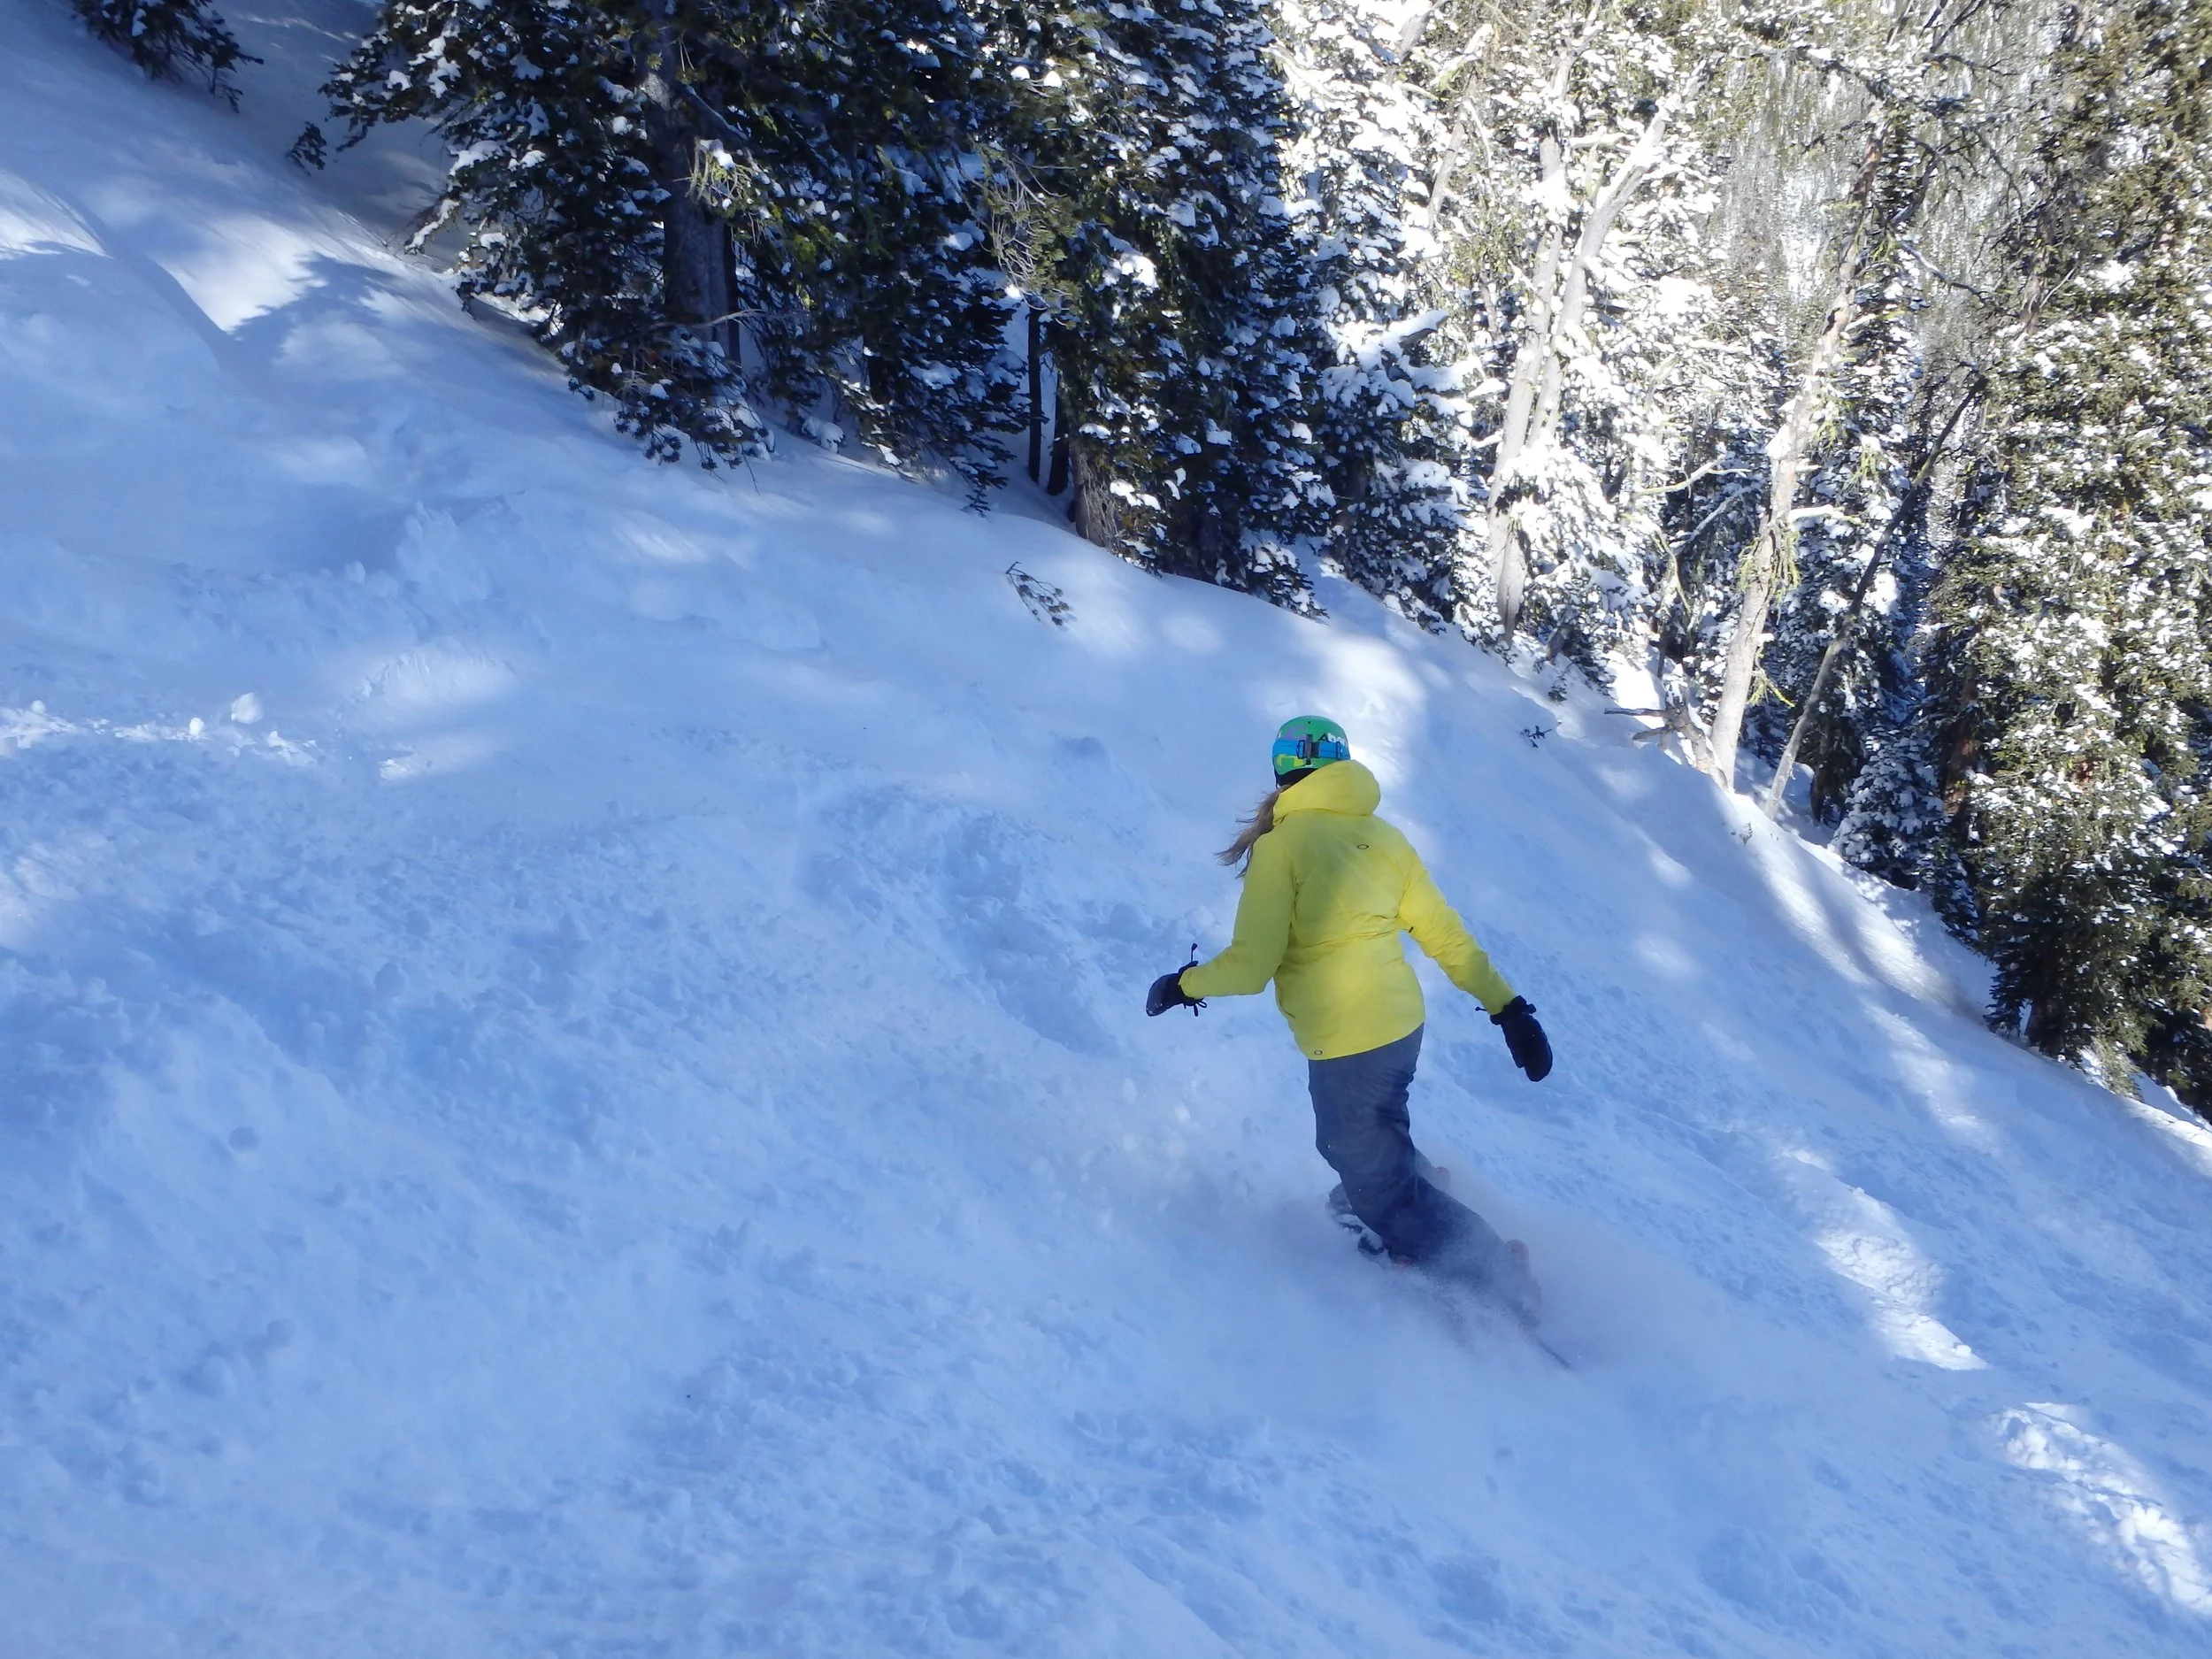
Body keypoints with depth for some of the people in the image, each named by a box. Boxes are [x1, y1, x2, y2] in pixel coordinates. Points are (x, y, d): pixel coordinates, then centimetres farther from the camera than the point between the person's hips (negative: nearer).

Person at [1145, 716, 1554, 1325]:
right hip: (1402, 1023, 7)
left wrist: (1184, 984, 1)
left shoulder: (1281, 845, -13)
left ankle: (1502, 1285, 7)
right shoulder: (1382, 836, 5)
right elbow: (1447, 936, 7)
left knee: (1380, 1190, 6)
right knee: (1365, 1137, 32)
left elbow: (1251, 964, -16)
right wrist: (1508, 1008, 13)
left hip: (1346, 1043, -7)